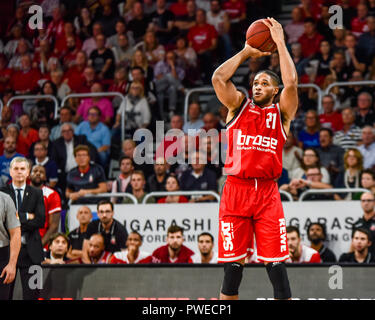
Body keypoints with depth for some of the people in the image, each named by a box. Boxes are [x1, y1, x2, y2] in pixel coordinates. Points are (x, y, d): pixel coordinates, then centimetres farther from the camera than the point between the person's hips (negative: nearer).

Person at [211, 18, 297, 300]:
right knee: (232, 265, 3)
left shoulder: (282, 113, 9)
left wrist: (280, 42, -3)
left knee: (276, 264, -5)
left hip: (268, 193, -1)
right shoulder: (238, 106, 13)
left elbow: (291, 83, -8)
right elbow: (218, 78, -2)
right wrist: (246, 52, 5)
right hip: (235, 190, 1)